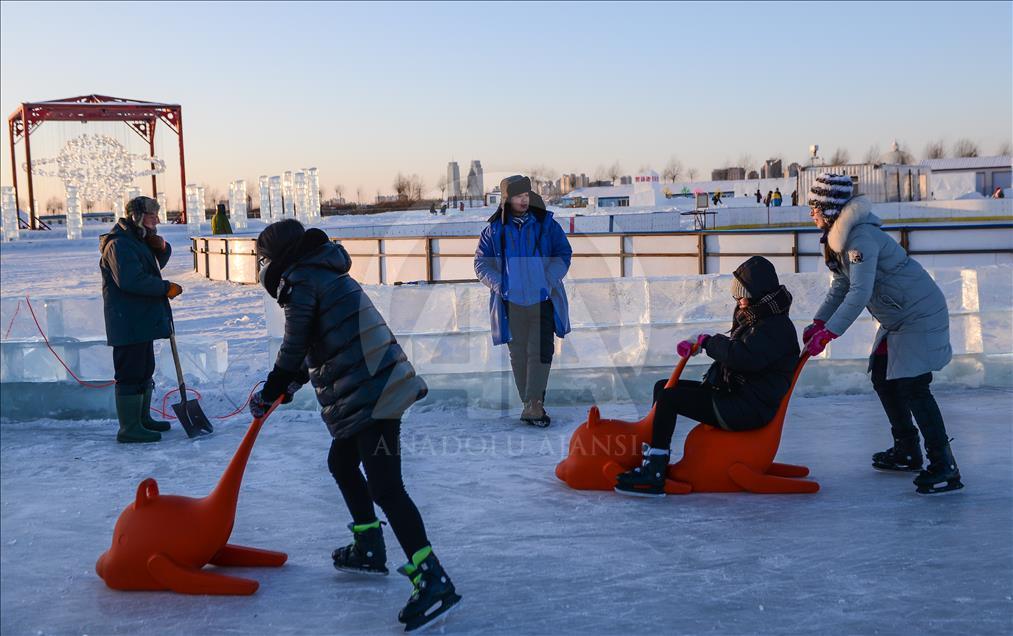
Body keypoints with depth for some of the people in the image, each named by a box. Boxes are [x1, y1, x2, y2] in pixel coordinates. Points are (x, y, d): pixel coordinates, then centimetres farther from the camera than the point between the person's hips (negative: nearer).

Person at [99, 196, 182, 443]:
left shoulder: (138, 240, 17)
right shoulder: (119, 244, -17)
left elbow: (157, 263, 27)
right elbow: (131, 280, -28)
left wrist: (161, 247, 4)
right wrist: (166, 288, -20)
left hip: (144, 320, 11)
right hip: (128, 323, -11)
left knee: (144, 370, 19)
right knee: (130, 373, -8)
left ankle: (142, 419, 30)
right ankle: (129, 429, -4)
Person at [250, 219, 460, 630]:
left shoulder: (300, 281, -7)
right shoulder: (324, 274, 22)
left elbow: (294, 349, -8)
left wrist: (269, 393, 6)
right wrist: (293, 382, 30)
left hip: (371, 395, -10)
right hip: (368, 389, 10)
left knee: (384, 487, -11)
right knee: (341, 463, 25)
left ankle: (432, 580, -12)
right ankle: (370, 549, 36)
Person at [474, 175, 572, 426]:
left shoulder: (546, 224, 4)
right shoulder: (495, 229, 5)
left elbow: (563, 255, 7)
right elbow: (481, 263, 10)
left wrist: (549, 279, -8)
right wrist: (499, 284, -5)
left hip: (543, 300, -1)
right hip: (512, 302, 1)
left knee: (540, 351, -11)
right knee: (518, 354, 4)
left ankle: (533, 404, -13)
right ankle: (531, 405, 14)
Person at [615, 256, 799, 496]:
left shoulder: (776, 327, -16)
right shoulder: (757, 318, 17)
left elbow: (741, 356, -30)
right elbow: (732, 349, 26)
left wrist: (708, 341, -15)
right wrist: (697, 344, 8)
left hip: (748, 410, -11)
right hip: (731, 393, 11)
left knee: (669, 398, -21)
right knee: (663, 387, 12)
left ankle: (653, 475, -21)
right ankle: (654, 457, 13)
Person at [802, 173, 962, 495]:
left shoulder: (862, 237, -25)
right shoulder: (840, 236, 7)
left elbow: (859, 294, -31)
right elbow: (841, 286, 11)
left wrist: (826, 334, -30)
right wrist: (818, 323, 3)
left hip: (920, 314, -11)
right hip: (896, 317, 11)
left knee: (912, 386, -14)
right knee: (882, 378, 15)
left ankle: (944, 467, -10)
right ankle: (907, 452, 27)